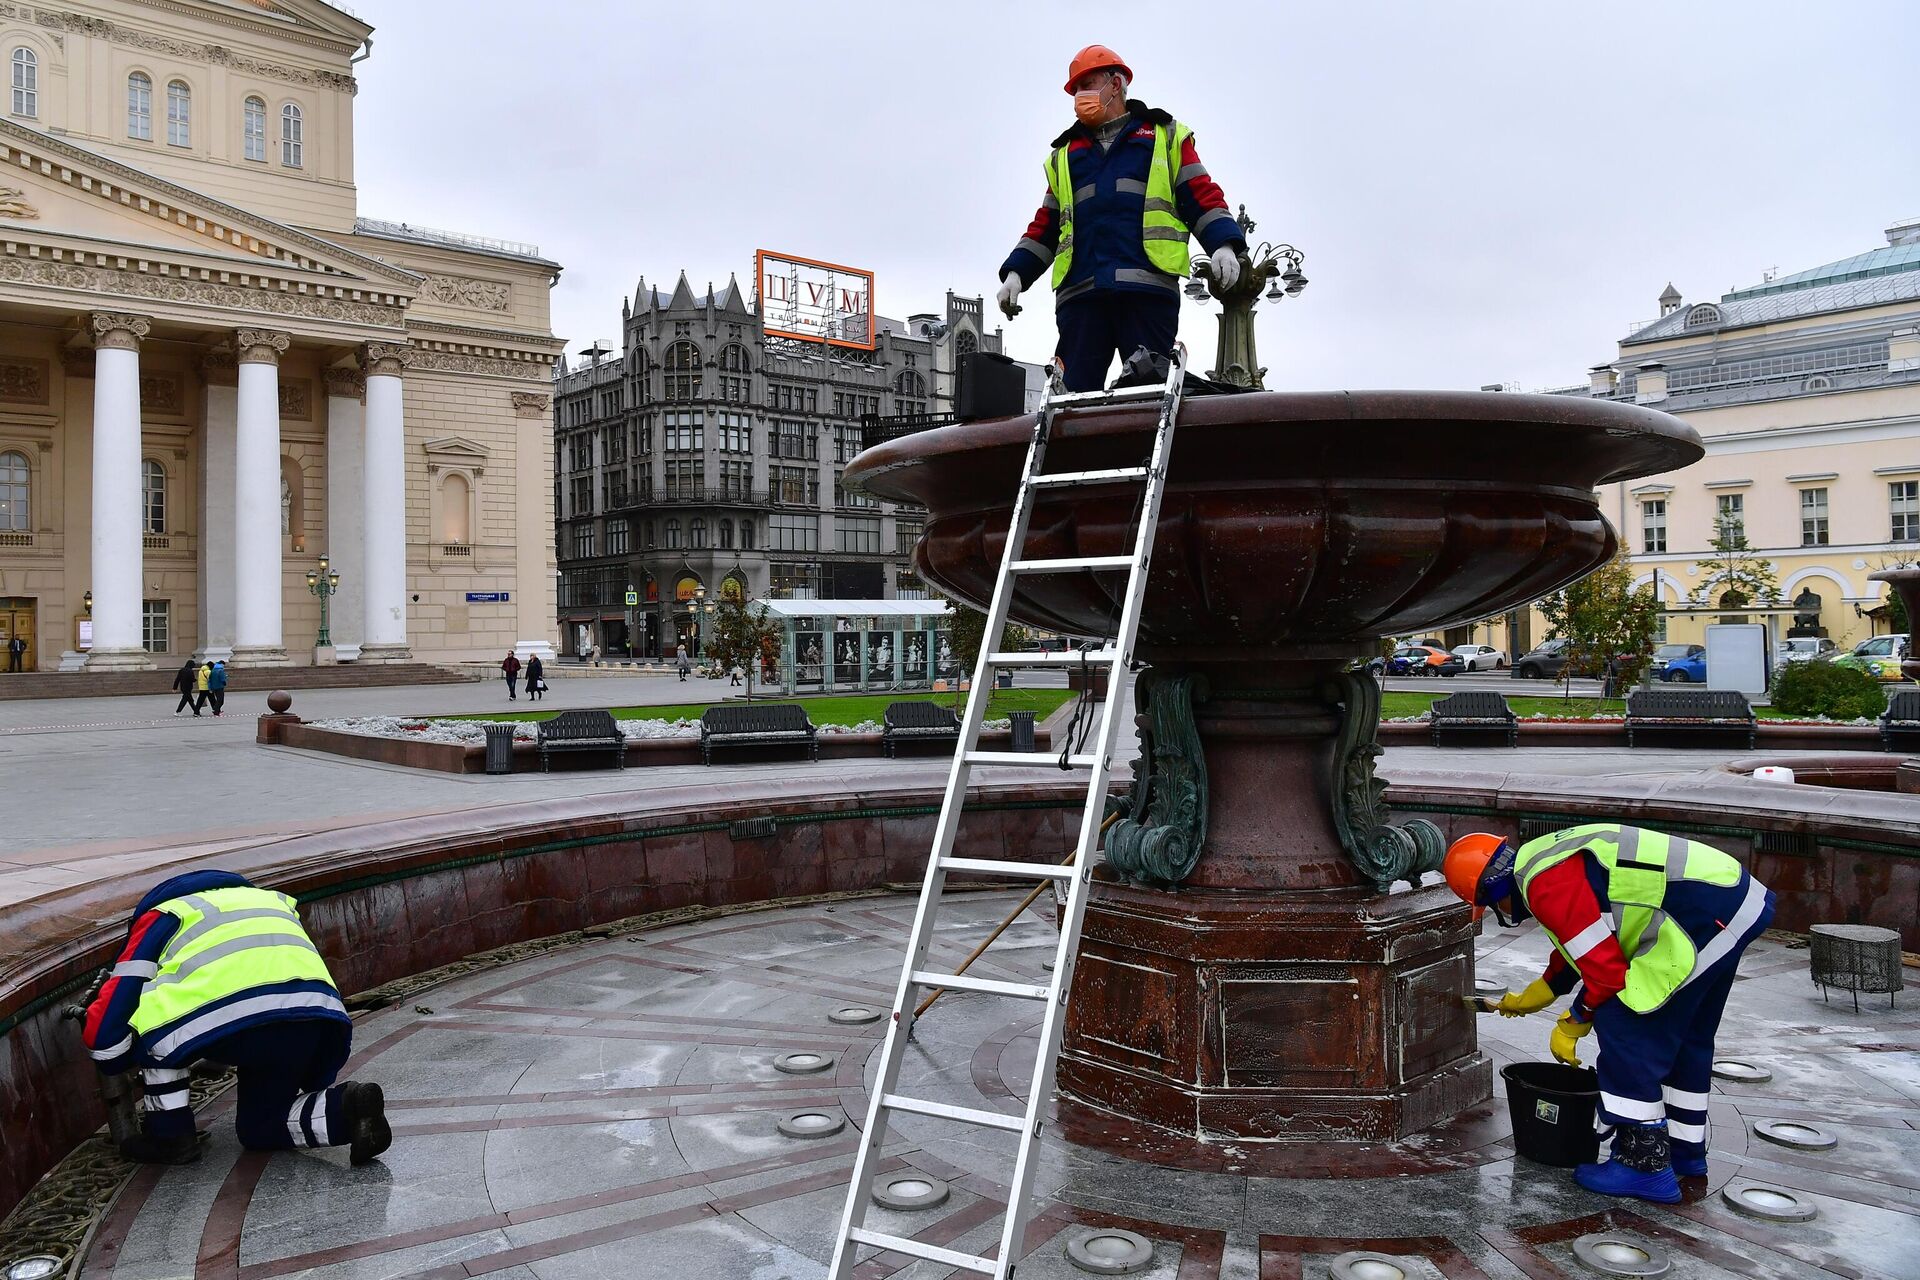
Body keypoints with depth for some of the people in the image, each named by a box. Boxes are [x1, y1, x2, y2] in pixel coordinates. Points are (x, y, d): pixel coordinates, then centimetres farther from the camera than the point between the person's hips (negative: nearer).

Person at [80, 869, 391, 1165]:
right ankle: (346, 1108, 1)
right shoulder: (273, 899, 40)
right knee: (261, 1129, 26)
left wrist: (115, 1063, 38)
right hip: (320, 1020, 6)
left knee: (148, 1018, 22)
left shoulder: (161, 915, 25)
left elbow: (109, 1012, 18)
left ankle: (169, 1134, 20)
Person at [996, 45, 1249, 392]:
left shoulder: (1165, 136, 21)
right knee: (1074, 391, -8)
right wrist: (1016, 272, 13)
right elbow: (1046, 224, 27)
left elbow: (1201, 195, 11)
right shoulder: (1065, 155, 31)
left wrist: (1222, 244, -6)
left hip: (1147, 286, -3)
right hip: (1080, 289, 3)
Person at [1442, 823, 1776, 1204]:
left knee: (1626, 1028, -3)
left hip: (1702, 914, -11)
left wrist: (1571, 1026, 3)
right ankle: (1686, 1150, 37)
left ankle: (1645, 1164, 4)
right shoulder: (1546, 858, 19)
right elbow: (1582, 945, 35)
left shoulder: (1546, 885, -14)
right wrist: (1529, 998, 47)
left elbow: (1605, 969, -14)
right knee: (1687, 1035, 23)